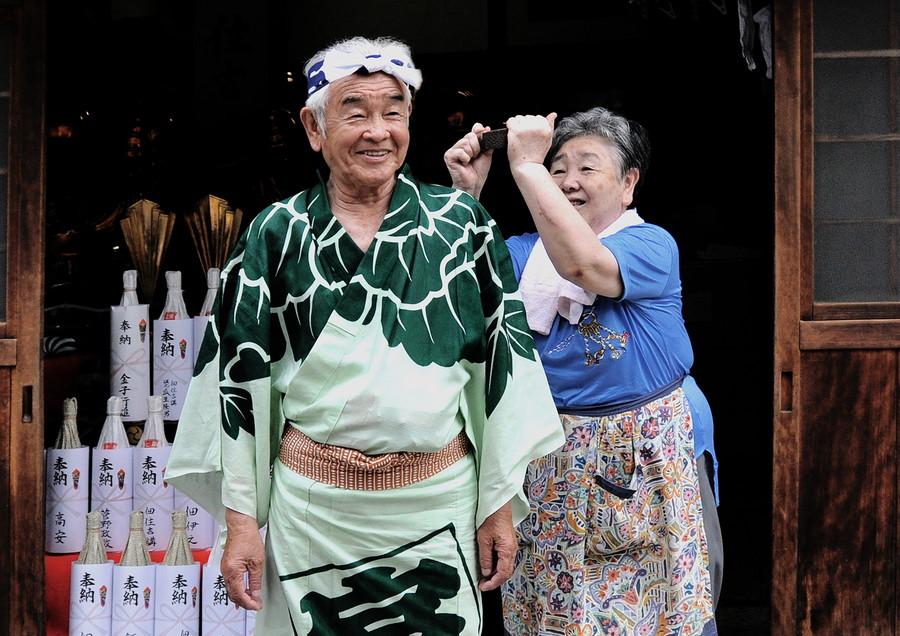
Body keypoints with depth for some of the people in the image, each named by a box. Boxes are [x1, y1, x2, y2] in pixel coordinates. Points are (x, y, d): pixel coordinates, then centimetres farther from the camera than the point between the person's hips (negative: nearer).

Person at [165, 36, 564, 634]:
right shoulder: (278, 233, 1)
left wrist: (501, 503, 3)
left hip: (440, 504, 0)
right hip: (312, 509, 0)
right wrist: (242, 519, 0)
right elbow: (240, 377, 3)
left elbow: (502, 363, 4)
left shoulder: (462, 223, 2)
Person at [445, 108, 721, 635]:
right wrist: (467, 193, -18)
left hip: (645, 458, -4)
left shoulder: (653, 245, -10)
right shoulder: (527, 252, 8)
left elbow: (582, 263, -30)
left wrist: (525, 164, -27)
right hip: (552, 462, 4)